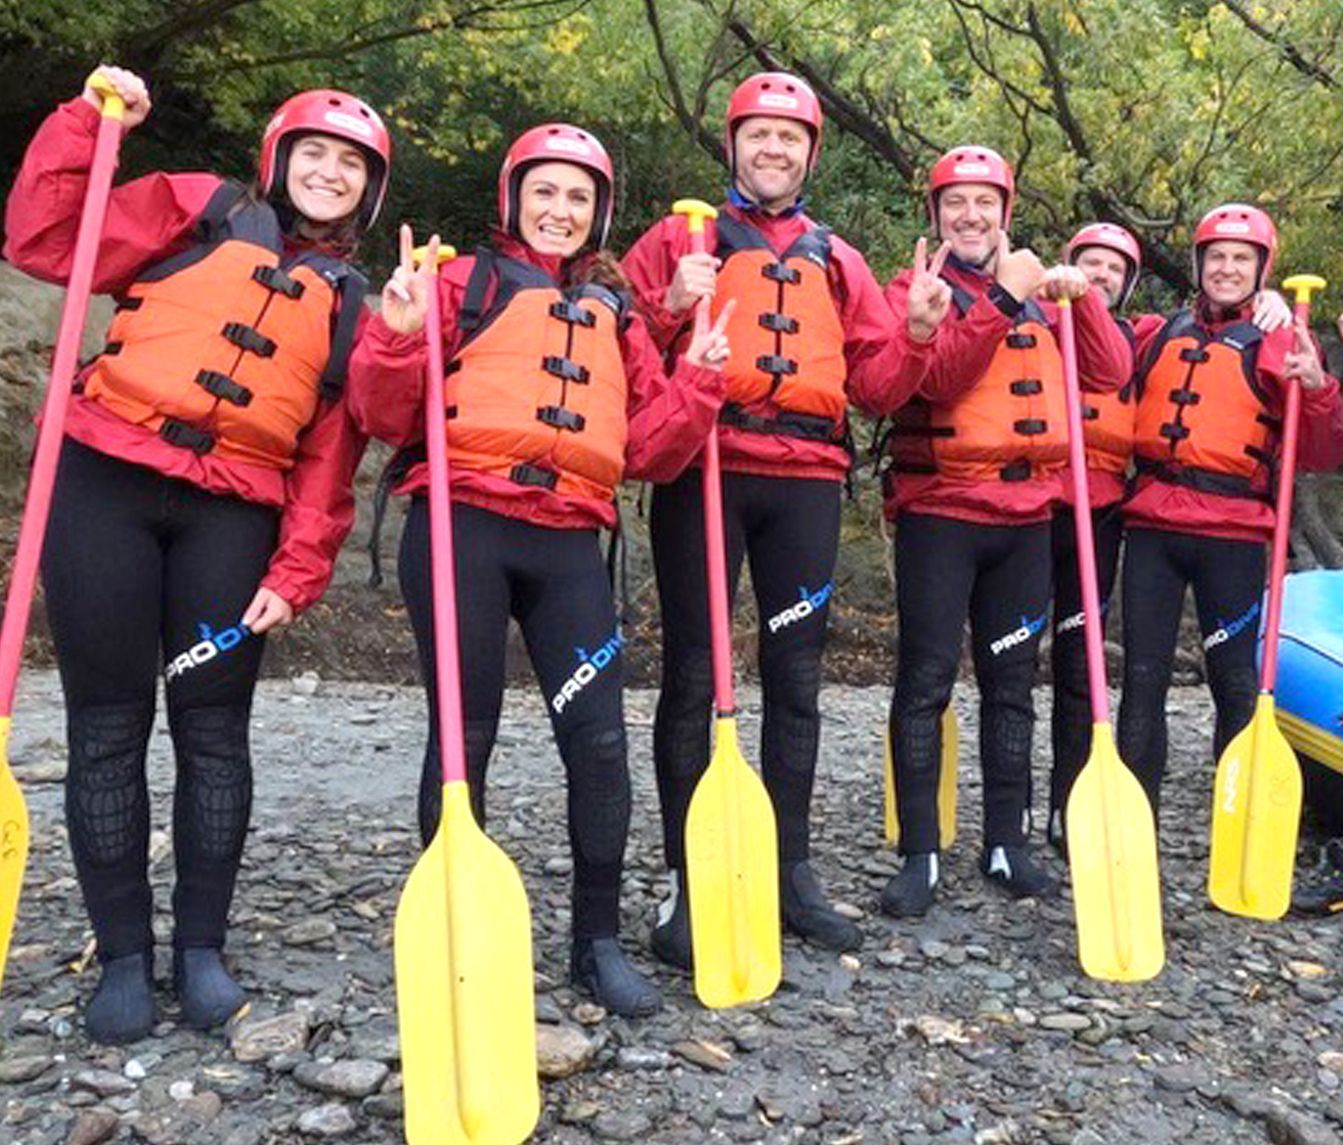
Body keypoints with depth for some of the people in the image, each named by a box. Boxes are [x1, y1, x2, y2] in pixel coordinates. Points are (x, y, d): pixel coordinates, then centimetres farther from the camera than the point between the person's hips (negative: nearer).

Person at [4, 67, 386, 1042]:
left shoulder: (350, 304, 13)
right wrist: (87, 121, -2)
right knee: (109, 728, 2)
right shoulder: (196, 212, 9)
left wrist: (297, 573, -2)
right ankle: (124, 957, 15)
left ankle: (202, 949, 18)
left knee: (214, 733, 4)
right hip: (105, 485, -1)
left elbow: (329, 457, 6)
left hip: (230, 518, 2)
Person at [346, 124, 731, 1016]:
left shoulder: (615, 313, 19)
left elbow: (650, 448, 14)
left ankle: (599, 940, 16)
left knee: (599, 738, -1)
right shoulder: (466, 283, 8)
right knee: (466, 734, 3)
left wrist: (699, 381, 1)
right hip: (464, 529, -3)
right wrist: (399, 337, -15)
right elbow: (389, 417, 1)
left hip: (569, 542, 3)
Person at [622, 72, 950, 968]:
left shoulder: (835, 259, 20)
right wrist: (672, 309, -16)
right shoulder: (682, 237, 11)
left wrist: (917, 332, -3)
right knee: (694, 677, -2)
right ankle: (685, 884, 7)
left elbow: (877, 384, 15)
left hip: (806, 482, 4)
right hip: (704, 472, -3)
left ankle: (793, 870, 20)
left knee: (797, 679, 8)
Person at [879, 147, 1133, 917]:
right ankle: (920, 857, 3)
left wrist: (1083, 294, -4)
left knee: (1011, 683, 10)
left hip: (1025, 515, 5)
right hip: (939, 511, -5)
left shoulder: (1042, 296, 15)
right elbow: (936, 377, -17)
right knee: (926, 683, -5)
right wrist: (1002, 300, -20)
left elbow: (1113, 375, 7)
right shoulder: (914, 291, 1)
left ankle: (1009, 846, 21)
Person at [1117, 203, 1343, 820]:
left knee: (1235, 684, 5)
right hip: (1152, 526, 3)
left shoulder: (1280, 344, 5)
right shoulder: (1158, 336, 14)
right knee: (1142, 679, 4)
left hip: (1232, 534, -2)